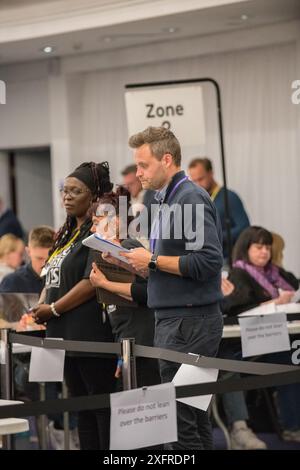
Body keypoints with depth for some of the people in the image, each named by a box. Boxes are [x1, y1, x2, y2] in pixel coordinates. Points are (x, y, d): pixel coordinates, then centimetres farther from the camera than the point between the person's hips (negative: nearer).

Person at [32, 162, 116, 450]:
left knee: (102, 404, -5)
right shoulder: (68, 233, 17)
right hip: (67, 334, 9)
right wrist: (42, 307, 8)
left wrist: (54, 309, -12)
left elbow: (93, 282, -18)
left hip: (91, 333, -9)